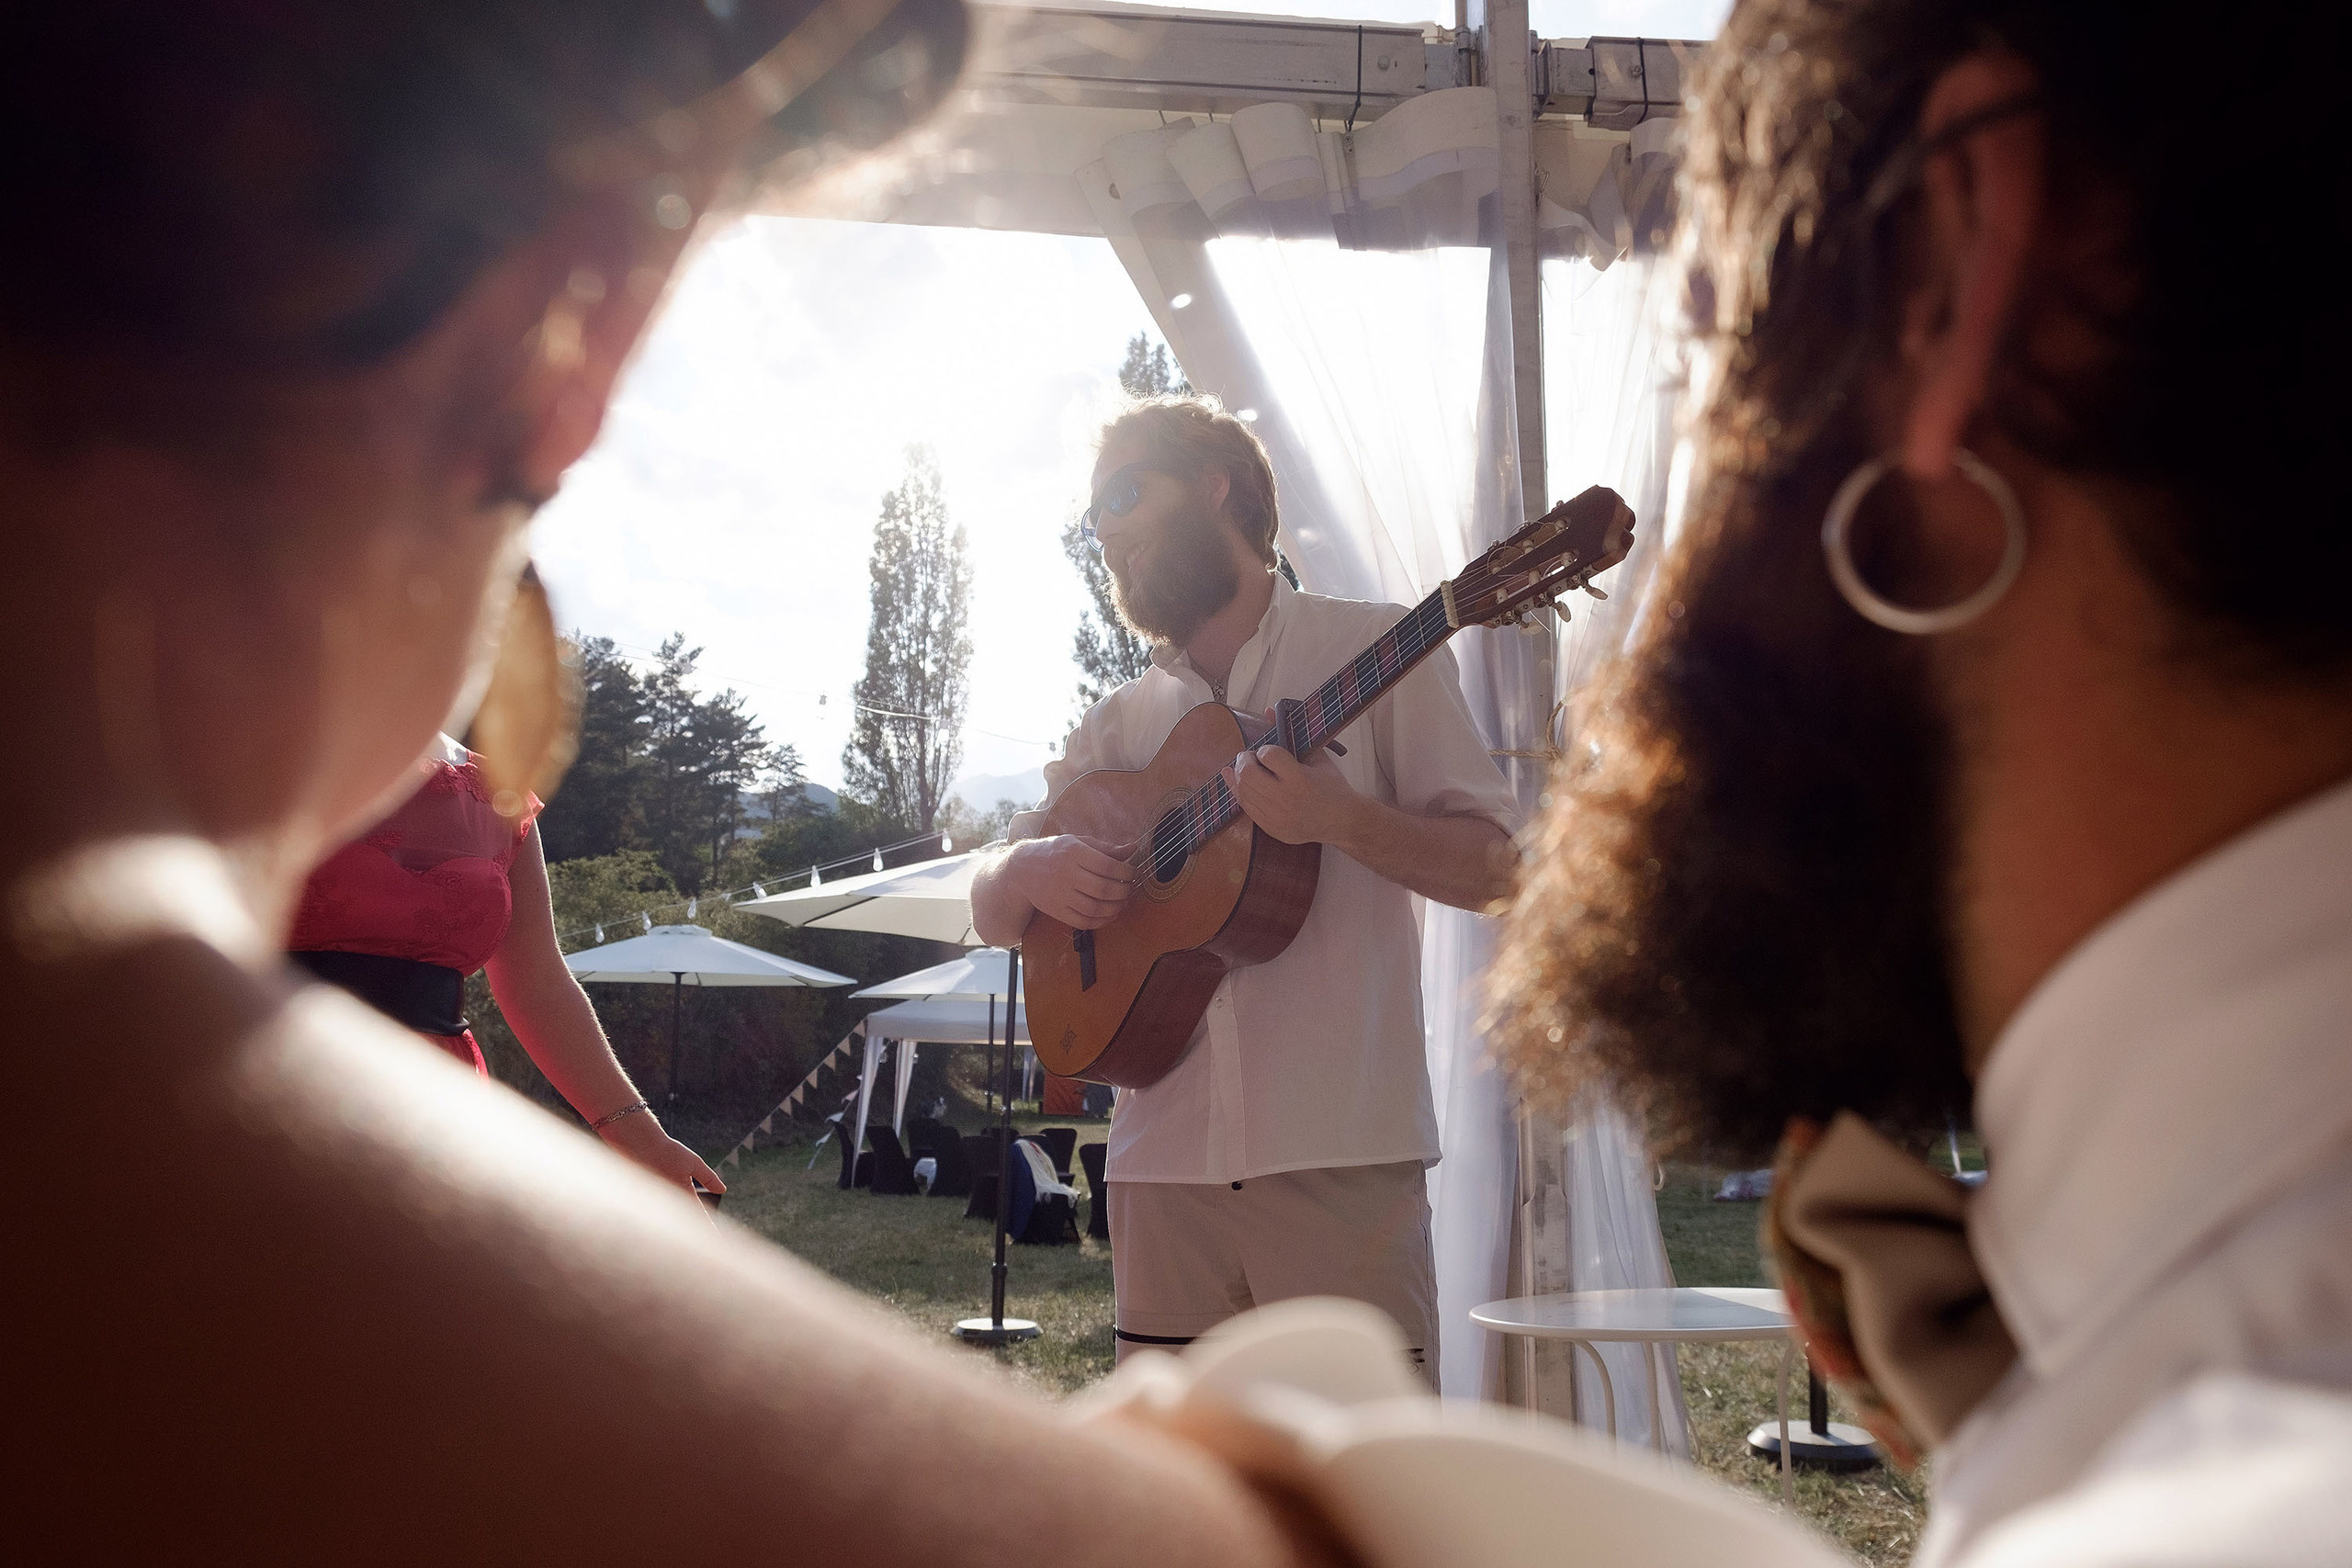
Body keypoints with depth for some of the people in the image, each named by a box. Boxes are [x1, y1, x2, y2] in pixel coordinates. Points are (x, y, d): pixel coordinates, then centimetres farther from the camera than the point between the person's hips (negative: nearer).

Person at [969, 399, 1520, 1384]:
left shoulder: (1373, 652, 4)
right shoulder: (1118, 725, 17)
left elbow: (1493, 868, -1)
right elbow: (990, 913, 19)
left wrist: (1341, 818, -19)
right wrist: (1033, 871, -4)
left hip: (1340, 1158, -4)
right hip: (1163, 1162, 4)